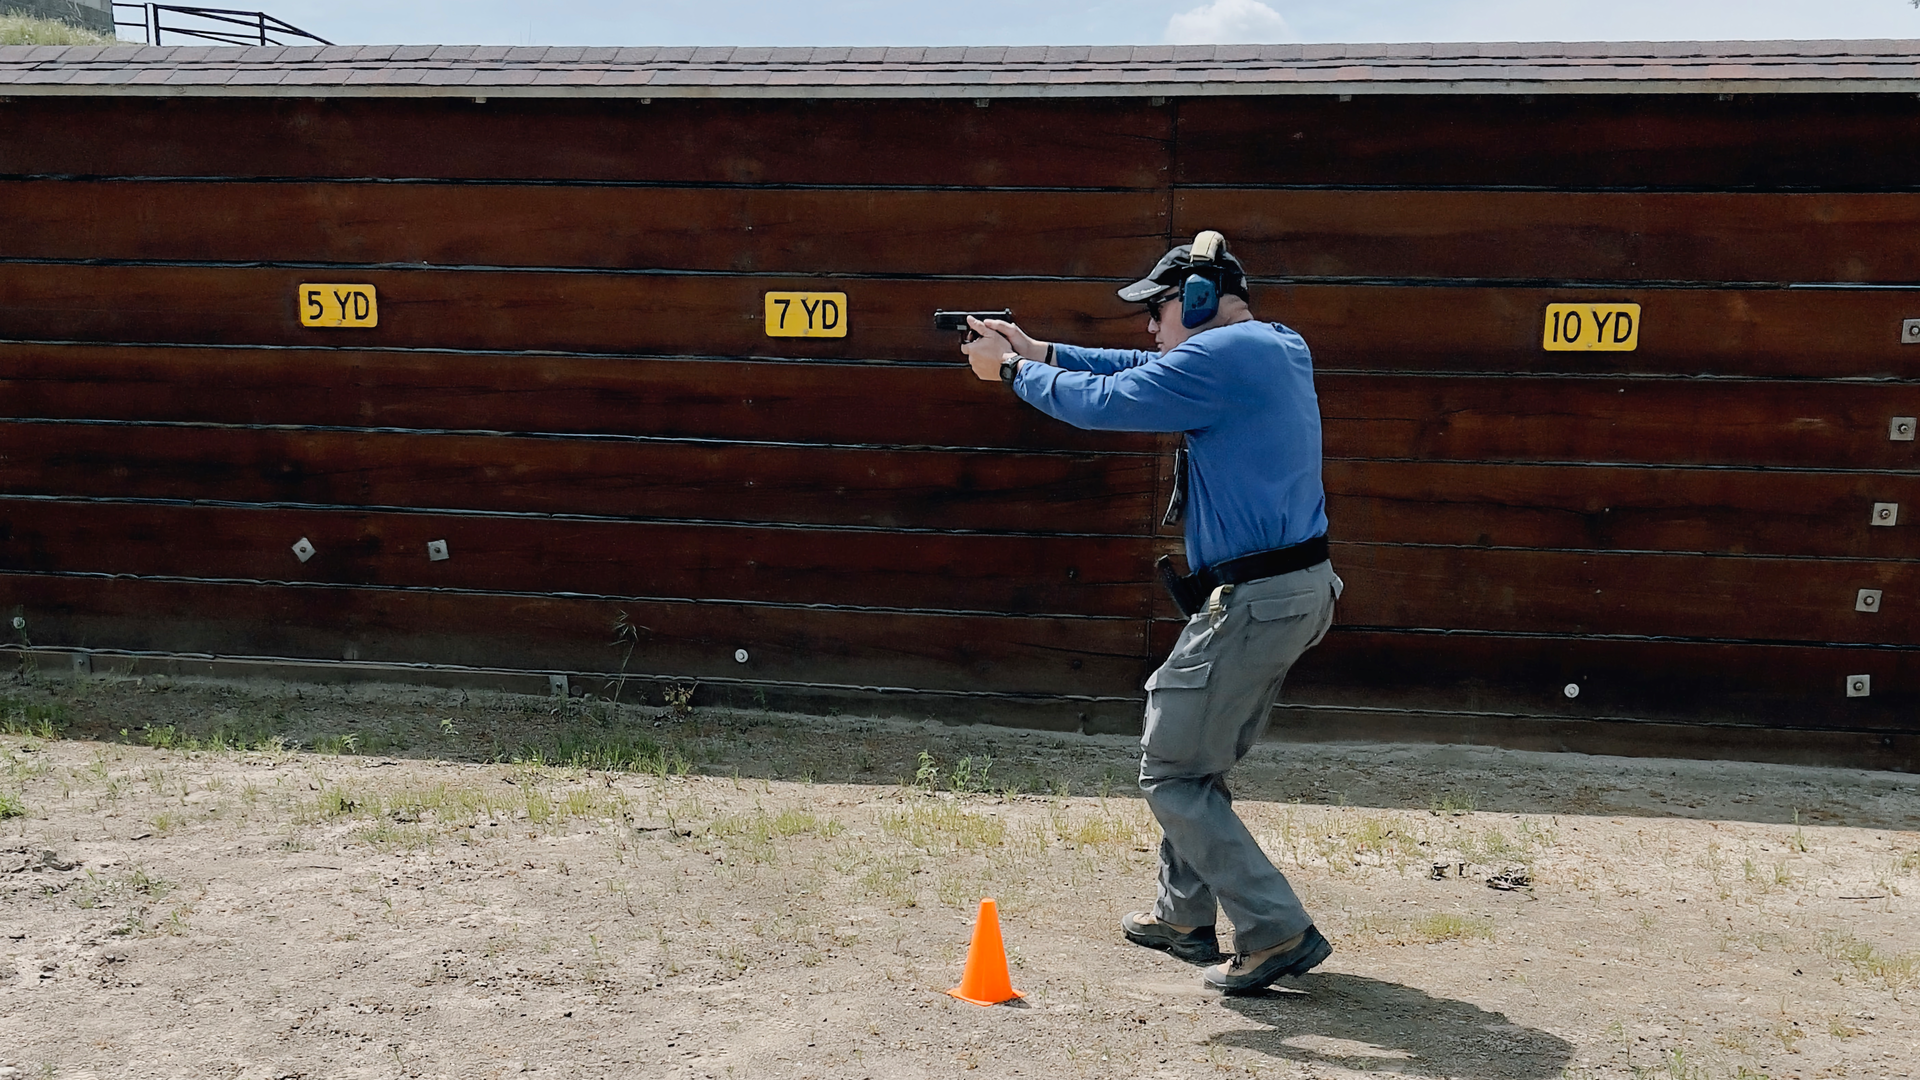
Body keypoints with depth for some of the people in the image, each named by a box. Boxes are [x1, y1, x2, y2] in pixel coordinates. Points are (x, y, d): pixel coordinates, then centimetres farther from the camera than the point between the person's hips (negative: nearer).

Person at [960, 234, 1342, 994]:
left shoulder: (1224, 355, -16)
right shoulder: (1276, 349, 14)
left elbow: (1101, 403, -12)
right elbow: (1144, 371, 21)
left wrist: (1011, 369, 4)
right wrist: (1036, 349, 19)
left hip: (1254, 600, -10)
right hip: (1302, 588, 10)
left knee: (1172, 775, 0)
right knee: (1196, 759, 22)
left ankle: (1278, 934, -1)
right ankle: (1184, 916, 33)